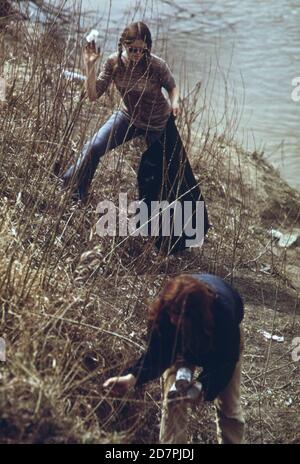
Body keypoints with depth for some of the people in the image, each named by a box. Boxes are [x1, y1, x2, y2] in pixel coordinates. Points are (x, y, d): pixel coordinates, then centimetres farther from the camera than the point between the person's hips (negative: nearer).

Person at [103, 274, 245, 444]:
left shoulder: (223, 310, -45)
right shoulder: (167, 307, -38)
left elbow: (225, 360, -35)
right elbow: (156, 354, -30)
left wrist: (205, 388, -51)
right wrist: (131, 378, -47)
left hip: (221, 336, -1)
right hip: (181, 338, 1)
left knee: (229, 407, -1)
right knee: (173, 400, -12)